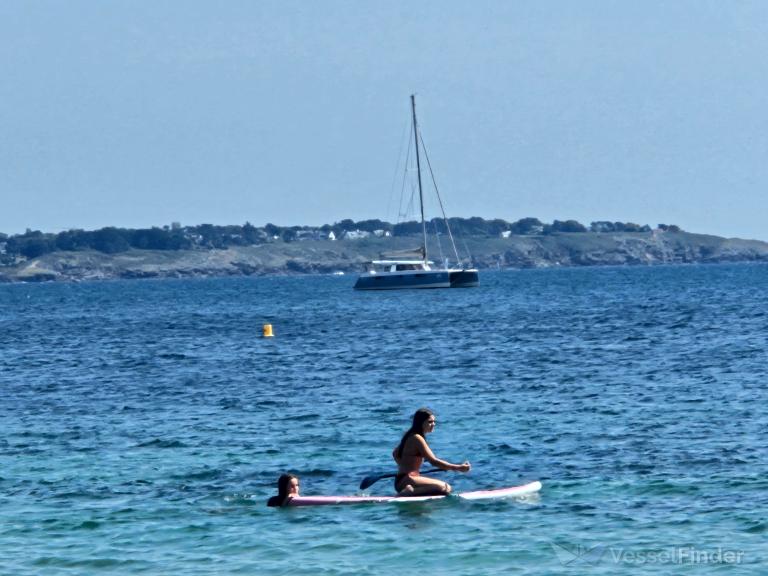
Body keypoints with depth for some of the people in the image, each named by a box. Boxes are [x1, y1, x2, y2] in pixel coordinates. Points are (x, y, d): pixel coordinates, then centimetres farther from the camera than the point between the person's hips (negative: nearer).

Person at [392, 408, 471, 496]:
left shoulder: (410, 436, 16)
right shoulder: (417, 439, -14)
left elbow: (395, 454, 31)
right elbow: (433, 461, -20)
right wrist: (458, 468, -21)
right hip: (406, 481, -10)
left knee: (447, 488, 10)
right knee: (444, 487, -27)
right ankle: (407, 493, -21)